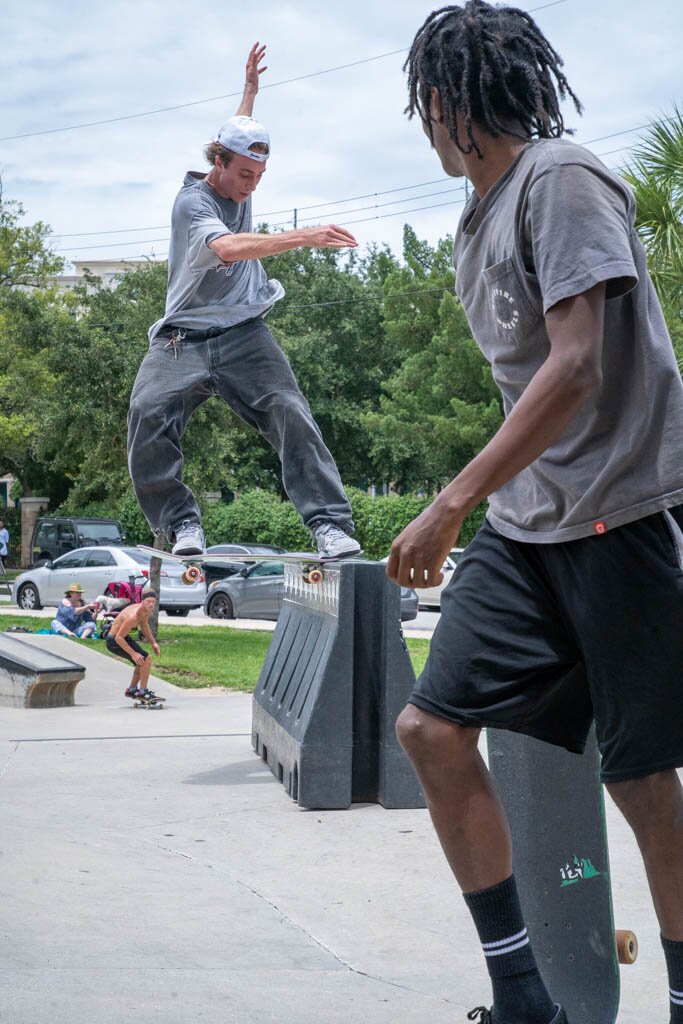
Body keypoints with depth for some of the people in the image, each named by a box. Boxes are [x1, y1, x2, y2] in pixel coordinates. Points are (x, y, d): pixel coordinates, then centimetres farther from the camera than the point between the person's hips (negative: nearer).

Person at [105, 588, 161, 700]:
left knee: (142, 661, 22)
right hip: (114, 641, -10)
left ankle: (131, 690, 37)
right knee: (146, 660, -17)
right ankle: (143, 692, -7)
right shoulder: (133, 616, -34)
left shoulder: (147, 611, -5)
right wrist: (133, 654, -31)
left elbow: (144, 625, 18)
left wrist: (153, 643, 11)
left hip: (123, 637, 10)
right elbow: (118, 638, -31)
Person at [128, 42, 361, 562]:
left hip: (244, 335, 5)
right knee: (148, 414, -26)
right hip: (183, 339, -4)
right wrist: (305, 238, -41)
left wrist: (251, 87, 39)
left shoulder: (239, 183, 10)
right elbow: (228, 247, -34)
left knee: (291, 413, -16)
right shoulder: (192, 201, -12)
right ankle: (182, 524, -12)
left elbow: (239, 131, 37)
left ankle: (331, 525, -21)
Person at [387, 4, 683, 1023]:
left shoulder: (561, 179, -10)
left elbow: (576, 370, -19)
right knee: (432, 726, -3)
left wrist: (452, 503, -20)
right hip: (522, 525, 8)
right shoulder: (477, 224, 18)